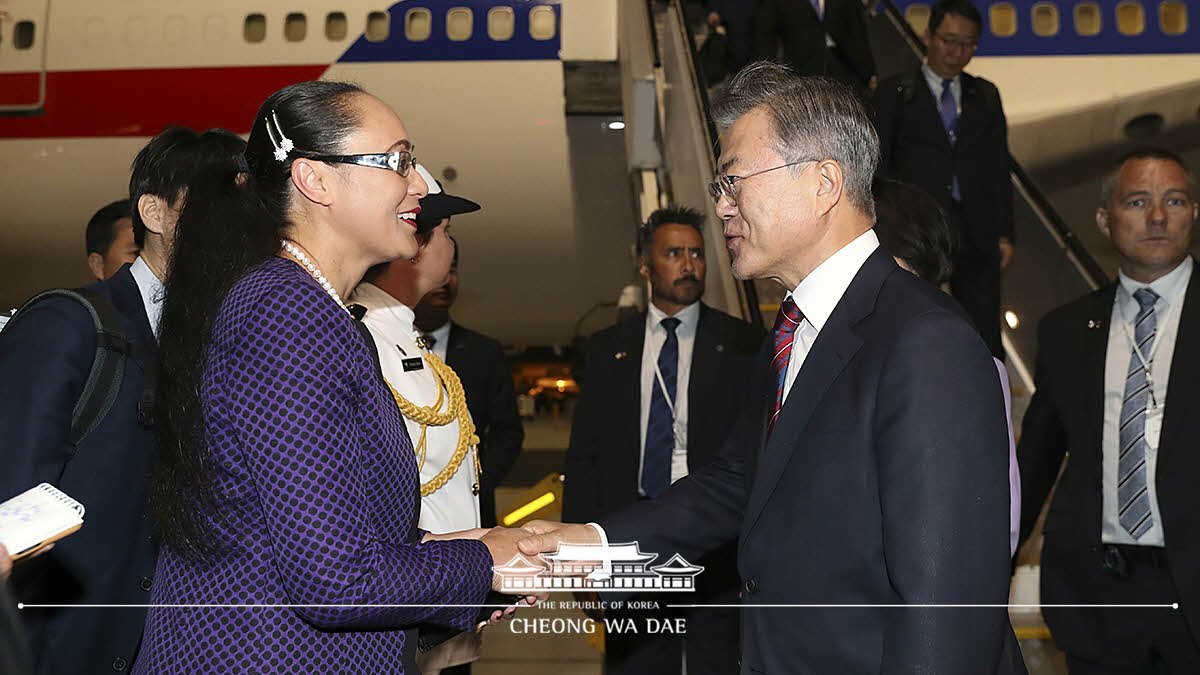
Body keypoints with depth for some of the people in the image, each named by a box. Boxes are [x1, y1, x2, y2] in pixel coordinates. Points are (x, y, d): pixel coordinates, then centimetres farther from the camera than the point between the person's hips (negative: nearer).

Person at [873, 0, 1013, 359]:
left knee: (985, 338, 3)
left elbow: (999, 167, 13)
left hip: (976, 234, 3)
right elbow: (877, 165, 2)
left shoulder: (985, 95, 14)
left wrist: (1004, 234, 7)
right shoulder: (894, 92, 4)